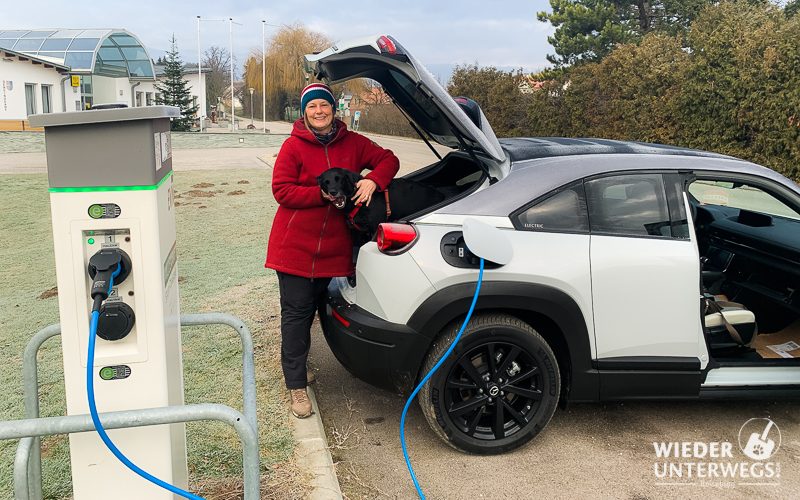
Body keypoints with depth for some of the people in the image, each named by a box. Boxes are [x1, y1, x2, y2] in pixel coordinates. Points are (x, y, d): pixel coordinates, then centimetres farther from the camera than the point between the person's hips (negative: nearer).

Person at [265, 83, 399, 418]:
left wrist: (373, 181, -11)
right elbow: (281, 190, -10)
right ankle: (296, 384, 8)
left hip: (332, 245, 4)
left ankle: (296, 365, 36)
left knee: (311, 307, 16)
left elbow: (388, 160, 10)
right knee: (296, 311, 0)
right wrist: (323, 194, -20)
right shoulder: (293, 146, -6)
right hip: (295, 244, -4)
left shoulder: (352, 143, 5)